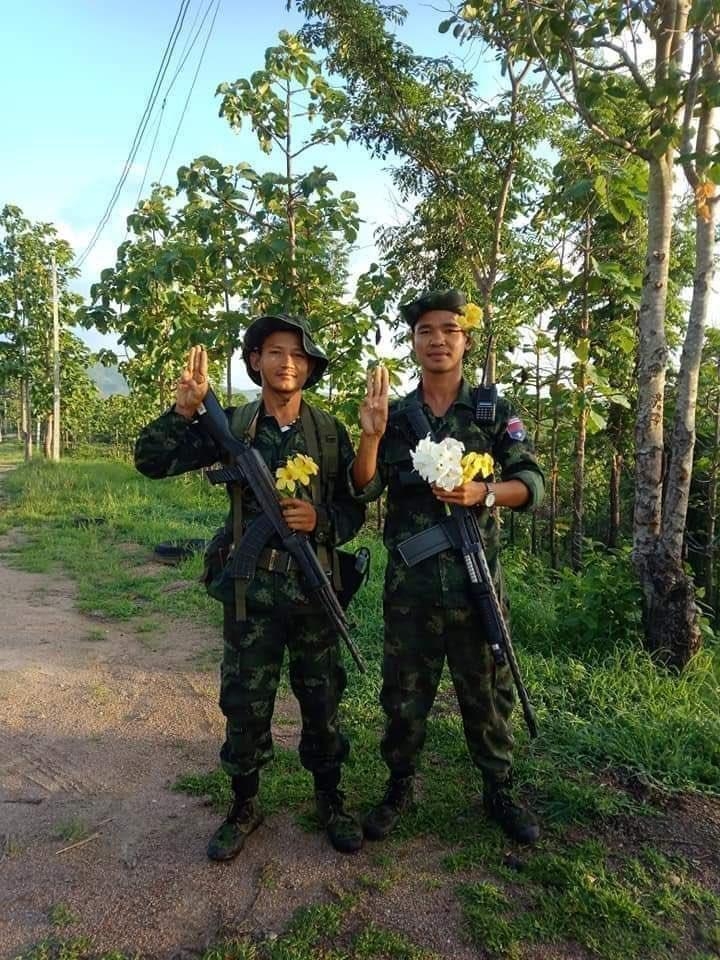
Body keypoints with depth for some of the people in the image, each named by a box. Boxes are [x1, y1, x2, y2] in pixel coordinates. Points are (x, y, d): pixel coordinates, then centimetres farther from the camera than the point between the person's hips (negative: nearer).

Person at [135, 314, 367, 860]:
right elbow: (152, 462, -4)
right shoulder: (232, 424, 0)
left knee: (322, 700, 12)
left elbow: (355, 508, 5)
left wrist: (320, 519, -15)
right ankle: (244, 805, 33)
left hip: (313, 587, 1)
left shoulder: (330, 432, 2)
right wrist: (186, 408, -17)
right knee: (246, 703, 10)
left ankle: (330, 798, 34)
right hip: (249, 589, 0)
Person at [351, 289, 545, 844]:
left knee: (486, 690, 12)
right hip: (410, 582, 1)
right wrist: (371, 434, -19)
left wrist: (484, 493, -20)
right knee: (405, 691, 12)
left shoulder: (494, 412, 3)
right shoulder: (394, 416, 5)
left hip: (477, 579, 0)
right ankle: (400, 787, 32)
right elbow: (364, 489, -3)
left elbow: (532, 482, -1)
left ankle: (499, 790, 32)